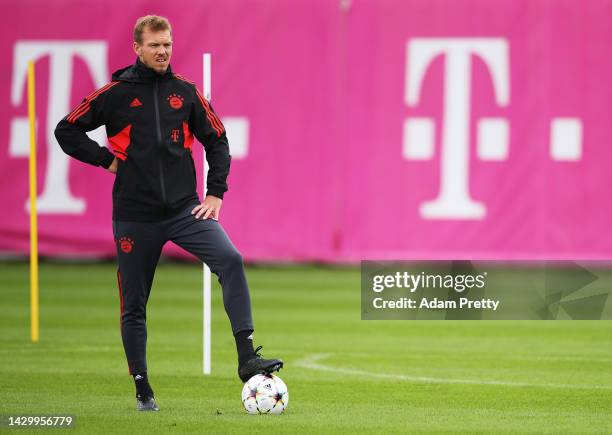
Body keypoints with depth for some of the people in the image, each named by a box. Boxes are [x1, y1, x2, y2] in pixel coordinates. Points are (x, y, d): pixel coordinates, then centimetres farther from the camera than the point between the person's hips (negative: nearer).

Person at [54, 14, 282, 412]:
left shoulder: (186, 92, 6)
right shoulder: (115, 93, -1)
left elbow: (216, 140, 14)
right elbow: (66, 130, 5)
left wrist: (215, 193, 4)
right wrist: (106, 159, -4)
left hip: (185, 209, 1)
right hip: (135, 215, -1)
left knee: (230, 261, -22)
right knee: (134, 306, 4)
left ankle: (247, 358, -25)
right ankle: (143, 389, 17)